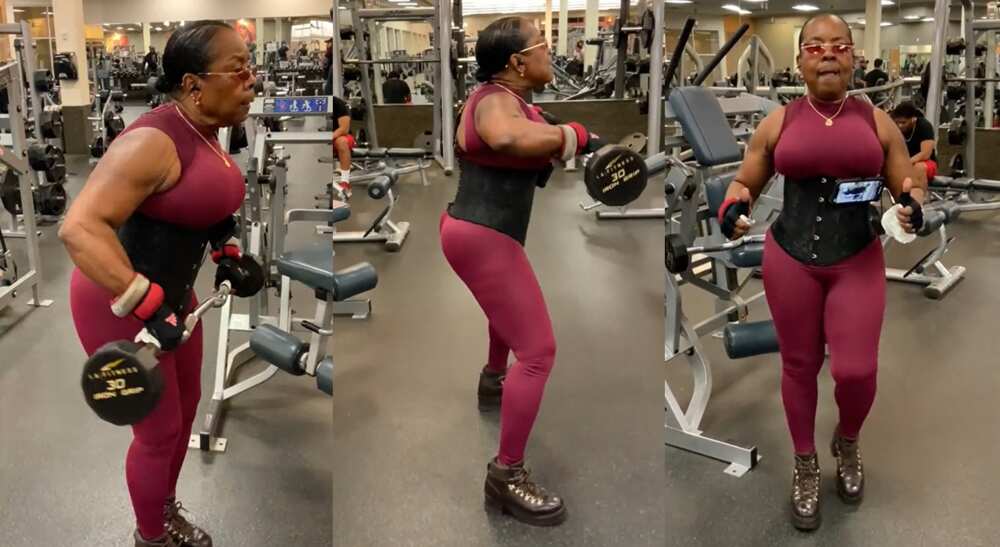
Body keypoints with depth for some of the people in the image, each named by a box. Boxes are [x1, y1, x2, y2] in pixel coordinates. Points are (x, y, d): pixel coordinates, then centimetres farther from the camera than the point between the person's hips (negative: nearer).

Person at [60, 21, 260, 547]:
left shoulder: (204, 132, 1)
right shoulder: (152, 142, -27)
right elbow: (79, 227, -35)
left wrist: (228, 252, 11)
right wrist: (148, 306, -38)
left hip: (170, 292, 9)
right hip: (118, 303, -9)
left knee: (185, 405, 21)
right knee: (160, 430, 5)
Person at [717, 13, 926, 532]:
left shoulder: (877, 121, 3)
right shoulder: (778, 121, 2)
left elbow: (909, 186, 8)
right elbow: (744, 183, 8)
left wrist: (914, 206, -16)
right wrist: (734, 206, -15)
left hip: (858, 261, 0)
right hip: (789, 259, 0)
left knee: (856, 371, -7)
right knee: (799, 366, 9)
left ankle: (848, 442, 28)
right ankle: (805, 465, 32)